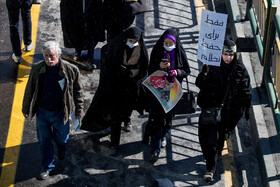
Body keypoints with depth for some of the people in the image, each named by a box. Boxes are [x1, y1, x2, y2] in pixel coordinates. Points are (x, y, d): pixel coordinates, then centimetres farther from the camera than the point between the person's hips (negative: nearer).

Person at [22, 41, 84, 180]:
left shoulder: (70, 70, -16)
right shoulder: (37, 69, -10)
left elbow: (78, 91, -4)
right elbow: (29, 90, 3)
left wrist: (79, 111, 1)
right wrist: (25, 108, 11)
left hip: (60, 113, -1)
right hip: (42, 112, 1)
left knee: (61, 137, 18)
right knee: (44, 140, 12)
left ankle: (62, 148, 56)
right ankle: (47, 167, 32)